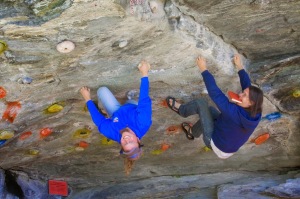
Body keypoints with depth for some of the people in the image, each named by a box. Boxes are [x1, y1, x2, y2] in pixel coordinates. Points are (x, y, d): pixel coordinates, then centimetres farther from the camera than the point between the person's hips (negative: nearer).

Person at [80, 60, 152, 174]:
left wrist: (88, 99, -15)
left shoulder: (113, 133, -44)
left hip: (117, 114, 0)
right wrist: (144, 74, -38)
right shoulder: (142, 126, -47)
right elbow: (145, 101, -43)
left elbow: (98, 119, -28)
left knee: (102, 90, 7)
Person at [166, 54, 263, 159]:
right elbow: (247, 85, -4)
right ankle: (192, 132, 39)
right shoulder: (255, 113, -17)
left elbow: (215, 93, -33)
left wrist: (203, 69, -25)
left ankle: (180, 109, 24)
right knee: (210, 109, 21)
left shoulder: (234, 112, -37)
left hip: (215, 144, -7)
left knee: (201, 103, -5)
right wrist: (240, 66, 8)